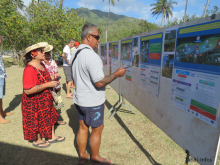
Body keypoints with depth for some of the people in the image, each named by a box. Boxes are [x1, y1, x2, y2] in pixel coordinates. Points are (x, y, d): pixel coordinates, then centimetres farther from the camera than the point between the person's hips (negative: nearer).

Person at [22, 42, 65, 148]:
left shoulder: (41, 65, 3)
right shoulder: (29, 69, -26)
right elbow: (28, 90, -32)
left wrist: (52, 77, -1)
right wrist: (48, 85, -31)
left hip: (45, 99, 9)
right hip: (34, 102, -9)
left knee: (50, 116, 18)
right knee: (37, 120, 10)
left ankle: (52, 137, 37)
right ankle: (37, 141, 35)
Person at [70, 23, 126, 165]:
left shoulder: (75, 54, 6)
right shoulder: (92, 56, -23)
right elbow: (99, 82, -25)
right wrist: (116, 74, -14)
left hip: (80, 99, 8)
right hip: (93, 101, -8)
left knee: (83, 127, 19)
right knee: (97, 129, 12)